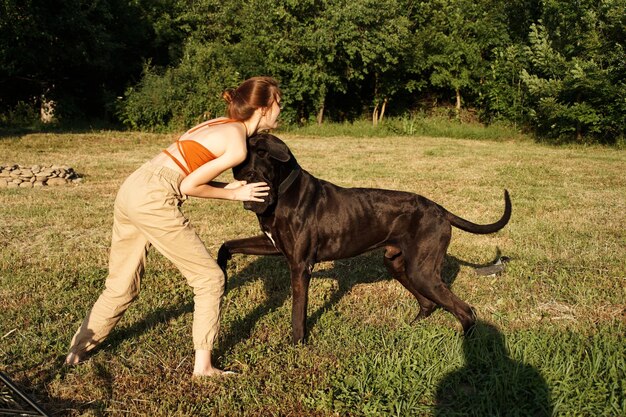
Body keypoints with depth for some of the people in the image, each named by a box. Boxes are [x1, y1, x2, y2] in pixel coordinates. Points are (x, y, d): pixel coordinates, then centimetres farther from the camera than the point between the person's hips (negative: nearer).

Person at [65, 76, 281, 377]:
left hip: (132, 188, 9)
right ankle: (203, 366, 12)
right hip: (154, 201, -9)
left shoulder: (221, 125, 17)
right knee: (210, 278, 5)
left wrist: (230, 186, 10)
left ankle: (78, 350, 31)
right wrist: (234, 194, 0)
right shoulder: (238, 146, -9)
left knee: (121, 286, 20)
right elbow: (189, 187, -10)